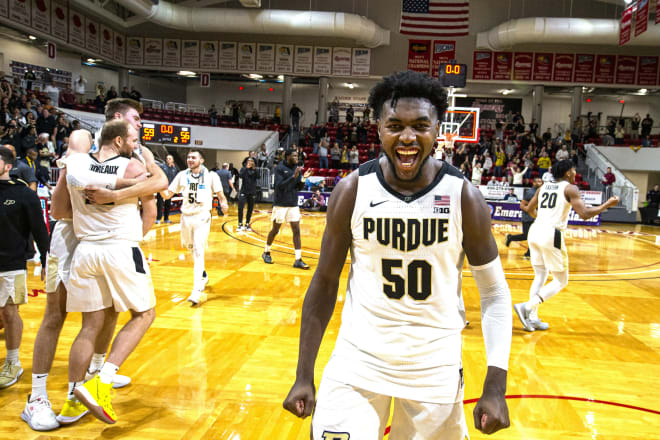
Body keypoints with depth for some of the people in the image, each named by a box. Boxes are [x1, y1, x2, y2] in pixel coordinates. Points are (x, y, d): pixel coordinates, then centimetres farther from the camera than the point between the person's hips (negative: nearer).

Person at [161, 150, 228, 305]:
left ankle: (197, 290, -18)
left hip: (202, 217, -5)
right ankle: (203, 275, 44)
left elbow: (220, 195, -1)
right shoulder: (182, 175, 5)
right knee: (192, 250, 19)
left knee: (198, 251, -15)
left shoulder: (211, 176, -3)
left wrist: (223, 203, -22)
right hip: (186, 217, 5)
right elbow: (167, 194, 6)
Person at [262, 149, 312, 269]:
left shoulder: (297, 168, 7)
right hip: (280, 204, -5)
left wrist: (303, 178, -10)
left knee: (296, 231, -3)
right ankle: (266, 253, 29)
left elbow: (299, 187, 9)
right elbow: (279, 185, -19)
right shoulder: (279, 168, -9)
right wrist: (293, 176, -27)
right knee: (275, 230, 7)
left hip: (293, 205, 5)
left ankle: (298, 260, -3)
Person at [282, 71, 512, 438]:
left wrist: (496, 387, -10)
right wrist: (304, 376, -1)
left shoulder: (464, 197, -10)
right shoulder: (352, 191, -9)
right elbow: (325, 283, -1)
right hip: (358, 360, 0)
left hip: (436, 367, 1)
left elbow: (494, 291, -3)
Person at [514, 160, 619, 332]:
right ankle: (528, 306, -10)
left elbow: (529, 209, 22)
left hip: (535, 231, 7)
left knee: (540, 277, 18)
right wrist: (607, 204, 2)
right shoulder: (570, 188, -2)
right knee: (561, 281, 7)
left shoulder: (543, 186, 16)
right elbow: (584, 214, -11)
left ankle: (532, 318, 15)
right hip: (551, 234, -7)